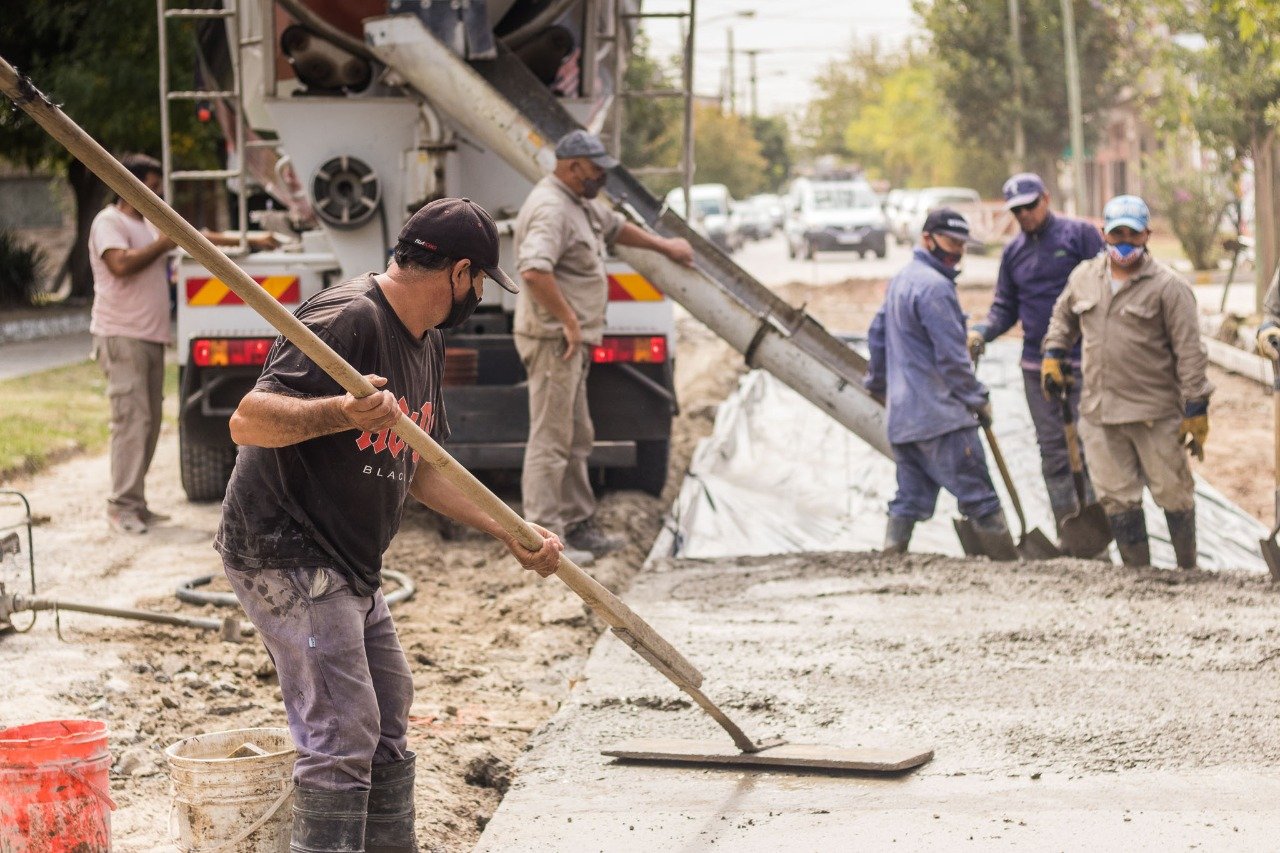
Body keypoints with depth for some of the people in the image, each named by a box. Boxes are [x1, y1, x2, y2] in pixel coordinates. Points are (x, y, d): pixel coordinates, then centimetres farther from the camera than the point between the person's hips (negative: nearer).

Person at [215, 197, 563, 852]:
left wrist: (508, 532, 14)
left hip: (351, 570, 10)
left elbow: (416, 469, 20)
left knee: (387, 723, 19)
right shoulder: (348, 318, -20)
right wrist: (338, 412, -44)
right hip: (285, 556, -10)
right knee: (342, 736, -14)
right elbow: (246, 422, -28)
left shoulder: (426, 343, 11)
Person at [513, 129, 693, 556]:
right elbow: (534, 271, -33)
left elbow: (614, 226, 35)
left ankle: (577, 524, 26)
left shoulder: (579, 204, 15)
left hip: (572, 343, 11)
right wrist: (569, 321, -27)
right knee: (550, 440, -9)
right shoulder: (550, 208, -19)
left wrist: (665, 246, 42)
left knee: (576, 440, 17)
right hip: (553, 340, -11)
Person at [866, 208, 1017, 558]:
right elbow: (950, 356, -16)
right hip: (940, 413, -10)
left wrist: (878, 382, 39)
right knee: (979, 496, -6)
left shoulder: (901, 280, 17)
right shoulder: (935, 286, -14)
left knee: (909, 499, 11)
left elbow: (878, 334, 27)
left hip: (903, 413, 10)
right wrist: (979, 400, -7)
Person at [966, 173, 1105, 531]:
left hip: (1083, 361, -5)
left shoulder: (1080, 234, -2)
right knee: (1053, 452, 8)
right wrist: (981, 331, -5)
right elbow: (1005, 309, 16)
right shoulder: (1013, 252, 12)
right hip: (1036, 367, 5)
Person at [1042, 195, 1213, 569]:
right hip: (1099, 412, 4)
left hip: (1155, 412, -4)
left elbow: (1189, 351, -9)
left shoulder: (1167, 286, -8)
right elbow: (1063, 317, 28)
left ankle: (1188, 569, 22)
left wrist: (1196, 411, -12)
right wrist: (1052, 355, 15)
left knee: (1173, 493, 5)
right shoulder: (1084, 277, 8)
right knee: (1116, 498, 8)